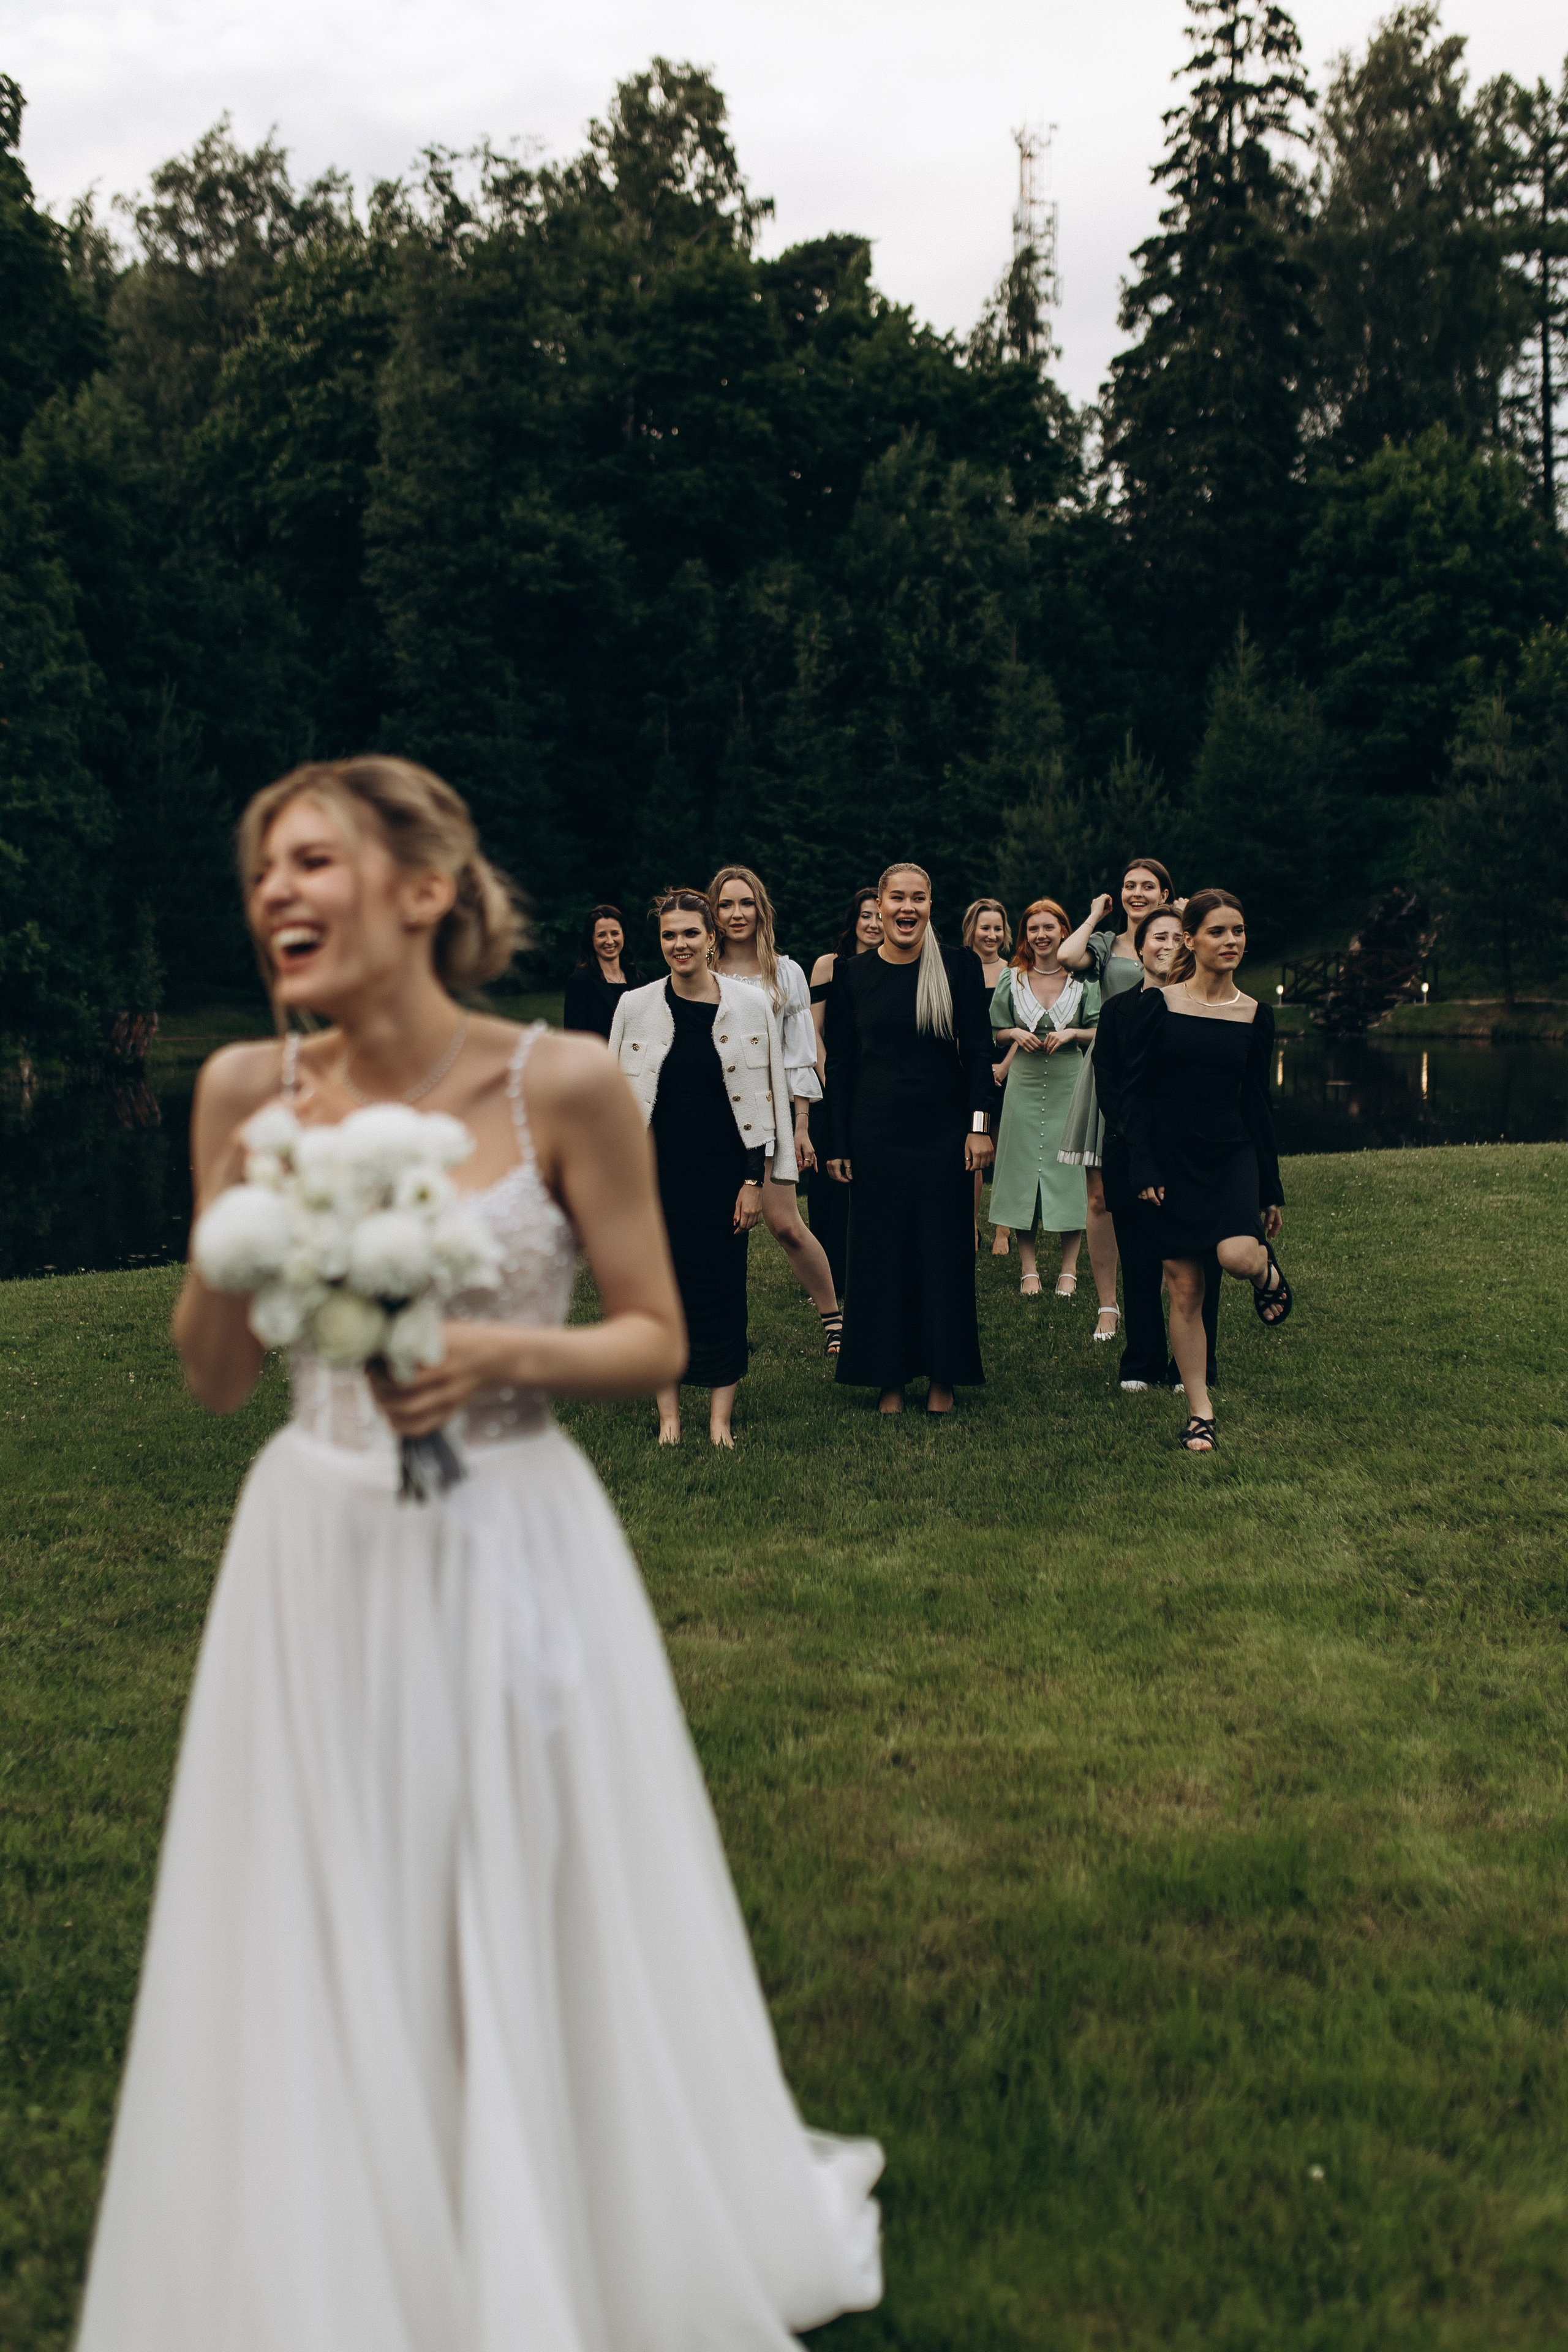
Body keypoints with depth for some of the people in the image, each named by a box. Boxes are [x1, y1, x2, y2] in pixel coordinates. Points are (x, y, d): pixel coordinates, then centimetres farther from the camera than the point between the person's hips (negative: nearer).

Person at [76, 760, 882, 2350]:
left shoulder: (562, 1086, -11)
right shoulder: (247, 1092, -3)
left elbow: (656, 1342, -4)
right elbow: (214, 1378, 3)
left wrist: (503, 1353, -21)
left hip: (514, 1554, -2)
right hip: (319, 1556, 2)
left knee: (542, 1932, 12)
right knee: (328, 1949, 13)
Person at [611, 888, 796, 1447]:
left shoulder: (749, 1006, 0)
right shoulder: (635, 1006, 1)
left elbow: (764, 1099, 2)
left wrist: (755, 1181, -3)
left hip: (722, 1171, -1)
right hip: (657, 1170, 1)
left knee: (721, 1289, 2)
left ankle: (721, 1418, 11)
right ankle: (669, 1414, 15)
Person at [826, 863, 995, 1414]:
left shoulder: (958, 966, -1)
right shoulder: (852, 974, 2)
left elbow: (978, 1050, 0)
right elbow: (840, 1063, 4)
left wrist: (980, 1125, -9)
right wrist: (838, 1143, 1)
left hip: (943, 1129, -1)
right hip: (876, 1131, 1)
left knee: (944, 1249, 5)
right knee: (880, 1251, 5)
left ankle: (942, 1377, 16)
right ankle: (889, 1378, 16)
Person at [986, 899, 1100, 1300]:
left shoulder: (1082, 980, 2)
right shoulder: (1011, 979, 5)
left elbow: (1100, 1032, 5)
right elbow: (996, 1032, 13)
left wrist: (1071, 1033, -12)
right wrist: (1016, 1034, -7)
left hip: (1069, 1084, -1)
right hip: (1025, 1083, 1)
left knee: (1068, 1169, -1)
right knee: (1024, 1169, 0)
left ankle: (1069, 1268, 8)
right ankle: (1028, 1268, 9)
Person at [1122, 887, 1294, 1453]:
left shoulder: (1255, 1015, 4)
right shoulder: (1157, 1005, -2)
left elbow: (1258, 1103, 10)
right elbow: (1134, 1091, -2)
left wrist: (1272, 1189, 10)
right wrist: (1144, 1169, -10)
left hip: (1232, 1152, 1)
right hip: (1171, 1156, -1)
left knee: (1238, 1255, -25)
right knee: (1185, 1289, 1)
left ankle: (1268, 1269, 14)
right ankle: (1200, 1412, 13)